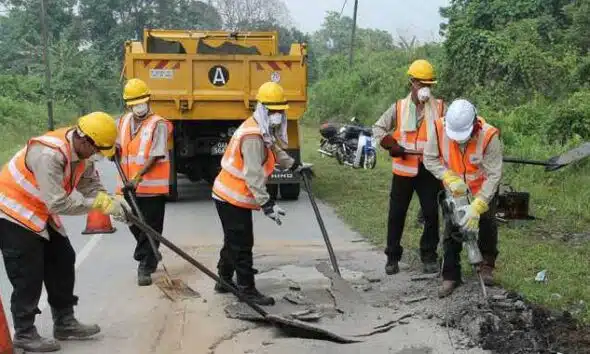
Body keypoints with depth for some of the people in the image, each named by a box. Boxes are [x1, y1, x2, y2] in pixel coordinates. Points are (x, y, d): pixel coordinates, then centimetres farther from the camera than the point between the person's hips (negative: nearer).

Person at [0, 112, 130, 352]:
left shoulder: (82, 151, -7)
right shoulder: (49, 154, -35)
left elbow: (91, 184, -1)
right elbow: (58, 203, -36)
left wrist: (110, 201, -19)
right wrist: (100, 203, -30)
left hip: (41, 213, 9)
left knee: (62, 261, 11)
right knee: (28, 275, -5)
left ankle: (64, 323, 22)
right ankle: (24, 335, 10)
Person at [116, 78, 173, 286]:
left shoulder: (159, 124, -11)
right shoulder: (122, 122, 9)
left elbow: (156, 156, -17)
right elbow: (116, 146, 22)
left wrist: (138, 177, -25)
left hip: (152, 187, -6)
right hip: (129, 186, 6)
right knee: (135, 226, 19)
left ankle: (145, 268, 9)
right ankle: (147, 257, 41)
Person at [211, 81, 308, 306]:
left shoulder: (265, 131, 8)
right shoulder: (253, 136, -25)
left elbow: (275, 151, 28)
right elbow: (254, 175, -31)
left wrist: (295, 166, 35)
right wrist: (267, 204, -33)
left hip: (231, 196, 10)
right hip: (233, 199, -10)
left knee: (234, 241, 22)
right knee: (242, 244, -1)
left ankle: (224, 281, 36)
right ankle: (247, 289, 9)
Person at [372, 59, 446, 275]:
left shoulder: (440, 108, 1)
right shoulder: (399, 108, 3)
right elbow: (378, 128, 7)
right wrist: (392, 146, -7)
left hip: (429, 170, 0)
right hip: (404, 169, 0)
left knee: (431, 214, 2)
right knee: (396, 214, 6)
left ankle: (429, 256, 18)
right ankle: (393, 257, 18)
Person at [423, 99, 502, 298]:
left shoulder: (489, 136, -35)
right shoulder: (440, 128, -28)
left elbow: (494, 175, -31)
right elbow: (430, 158, -15)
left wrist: (477, 206, -38)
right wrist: (450, 178, -28)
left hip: (483, 188, -2)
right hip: (455, 189, 2)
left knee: (487, 223, 5)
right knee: (451, 230, 2)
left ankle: (487, 265, 32)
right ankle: (450, 276, 11)